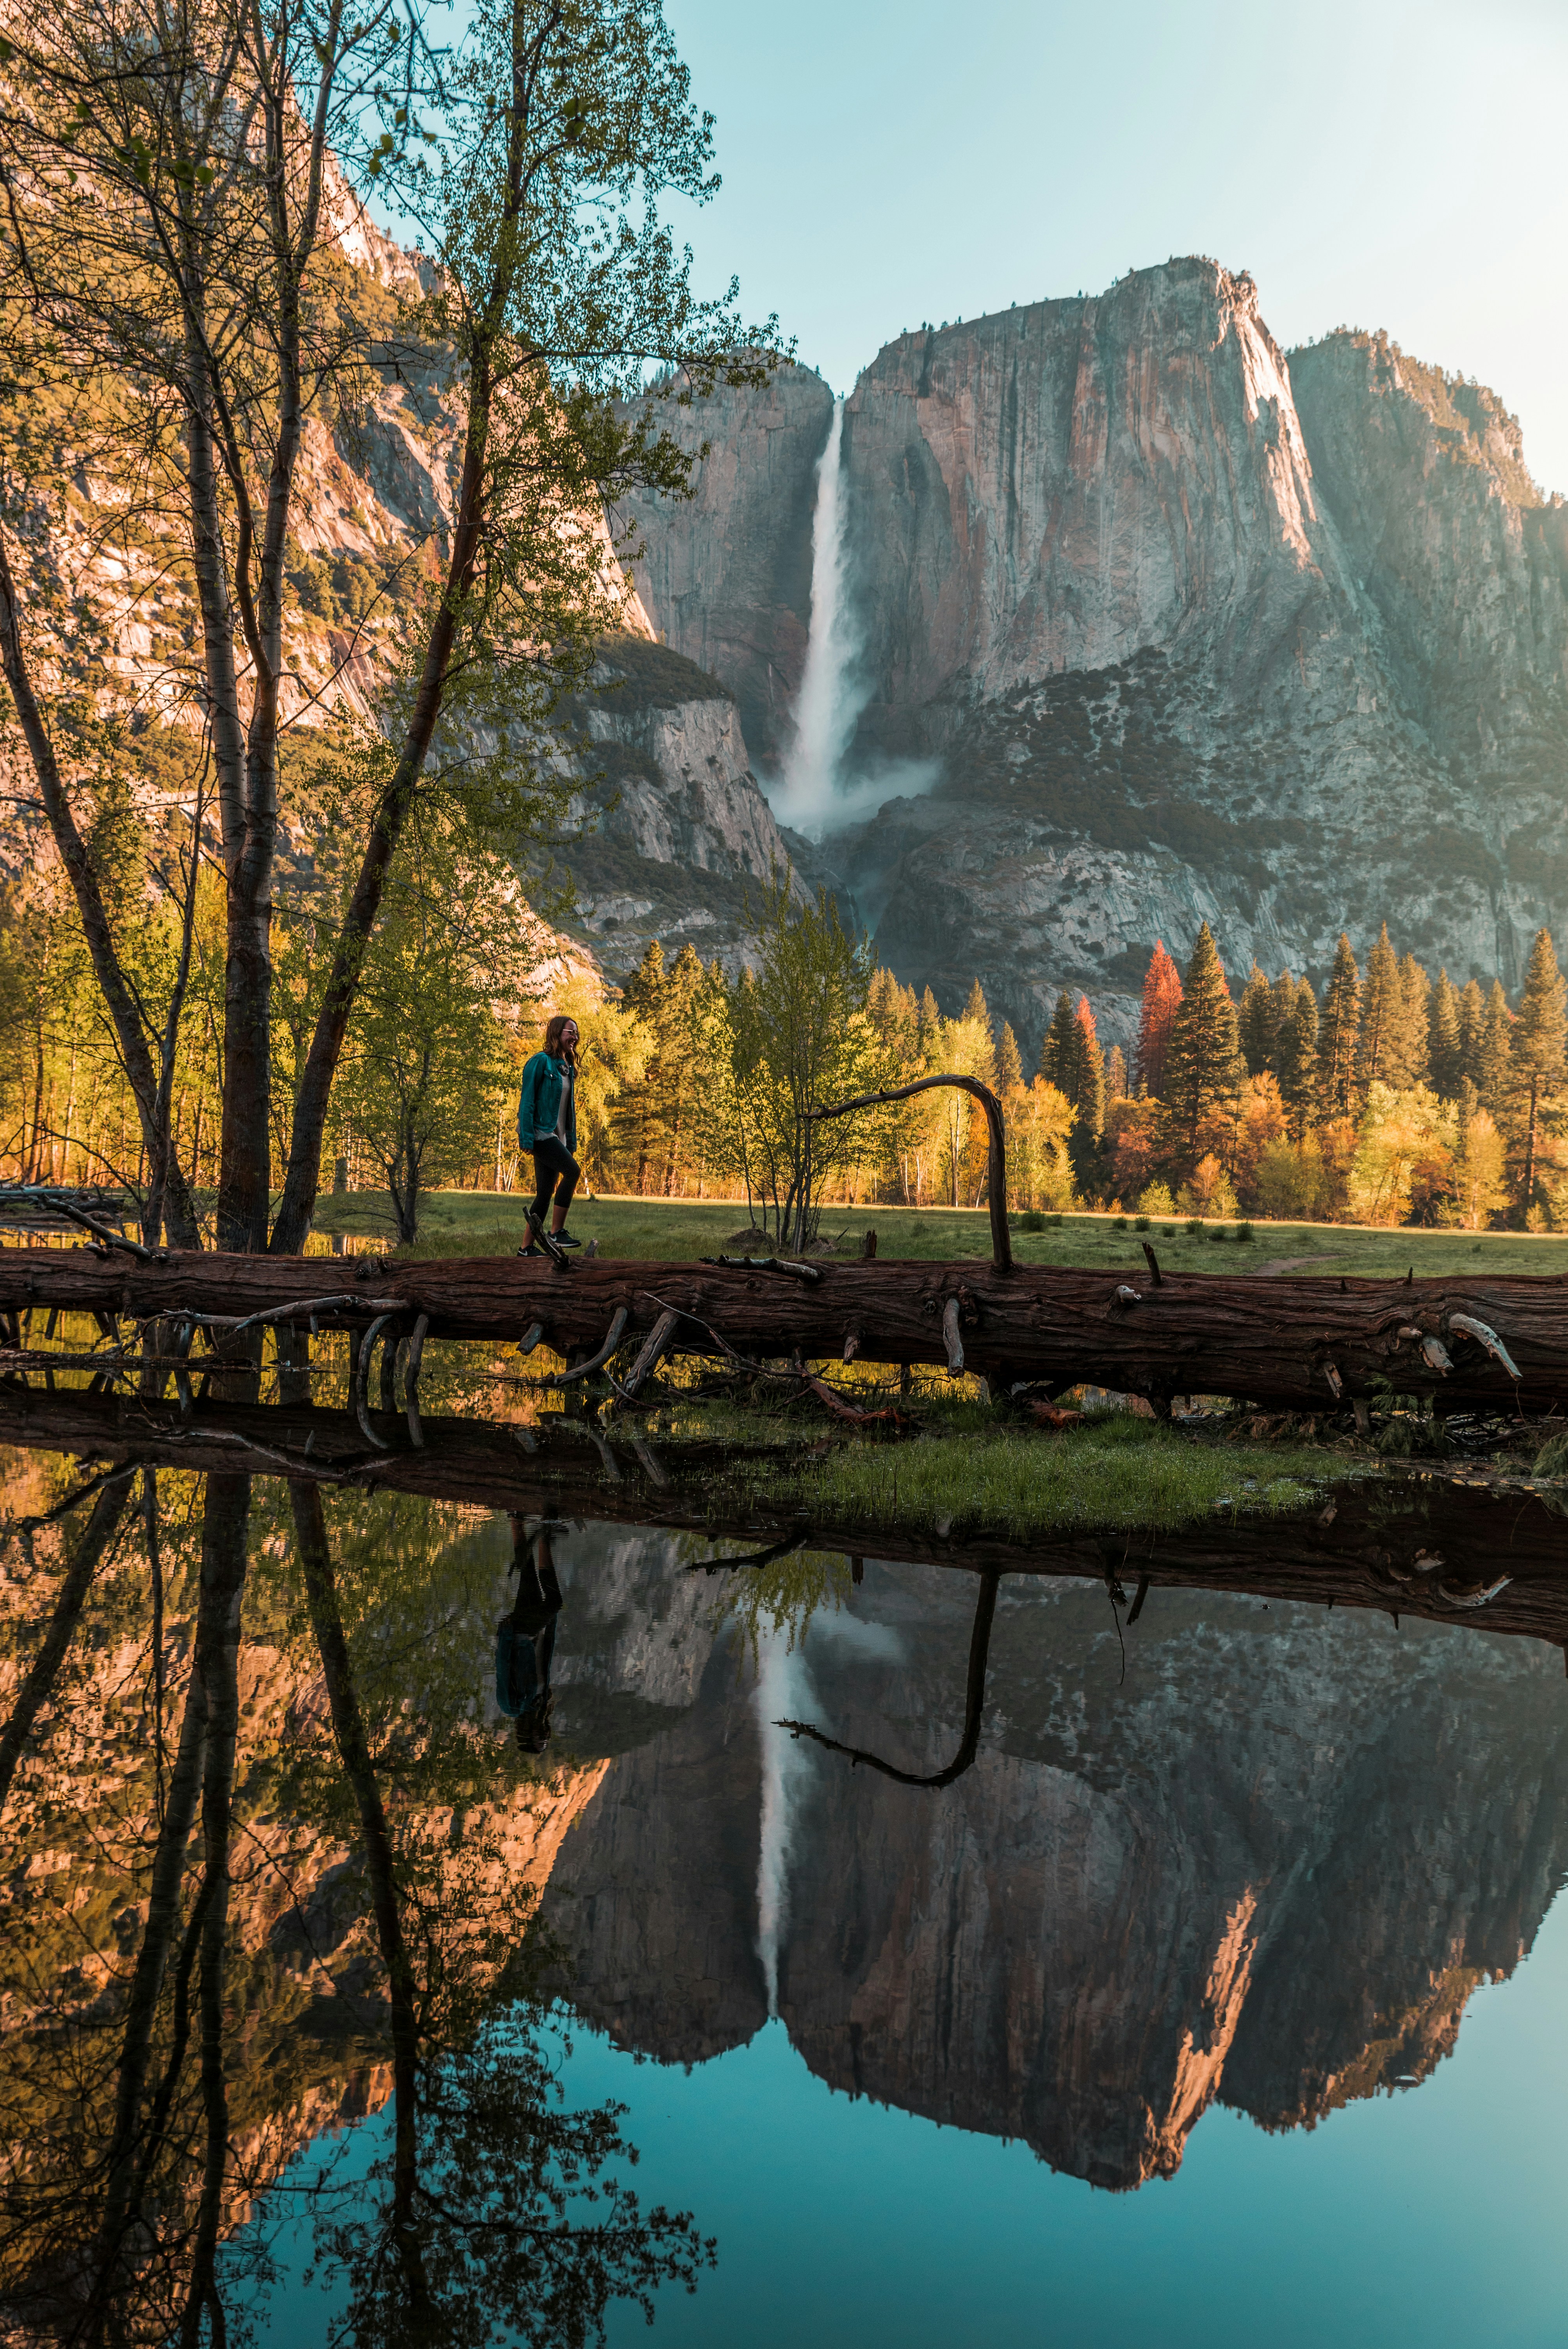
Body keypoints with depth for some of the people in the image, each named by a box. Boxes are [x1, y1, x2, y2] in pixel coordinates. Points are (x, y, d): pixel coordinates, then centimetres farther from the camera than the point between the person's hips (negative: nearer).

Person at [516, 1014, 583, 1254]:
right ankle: (556, 1232, -19)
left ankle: (527, 1247, 10)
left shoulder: (568, 1068, 18)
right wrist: (526, 1137, -19)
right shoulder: (541, 1062, -7)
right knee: (572, 1170, -24)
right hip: (541, 1133, -8)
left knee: (546, 1193, 5)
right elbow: (527, 1100, -12)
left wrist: (571, 1142, 17)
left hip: (557, 1137, 8)